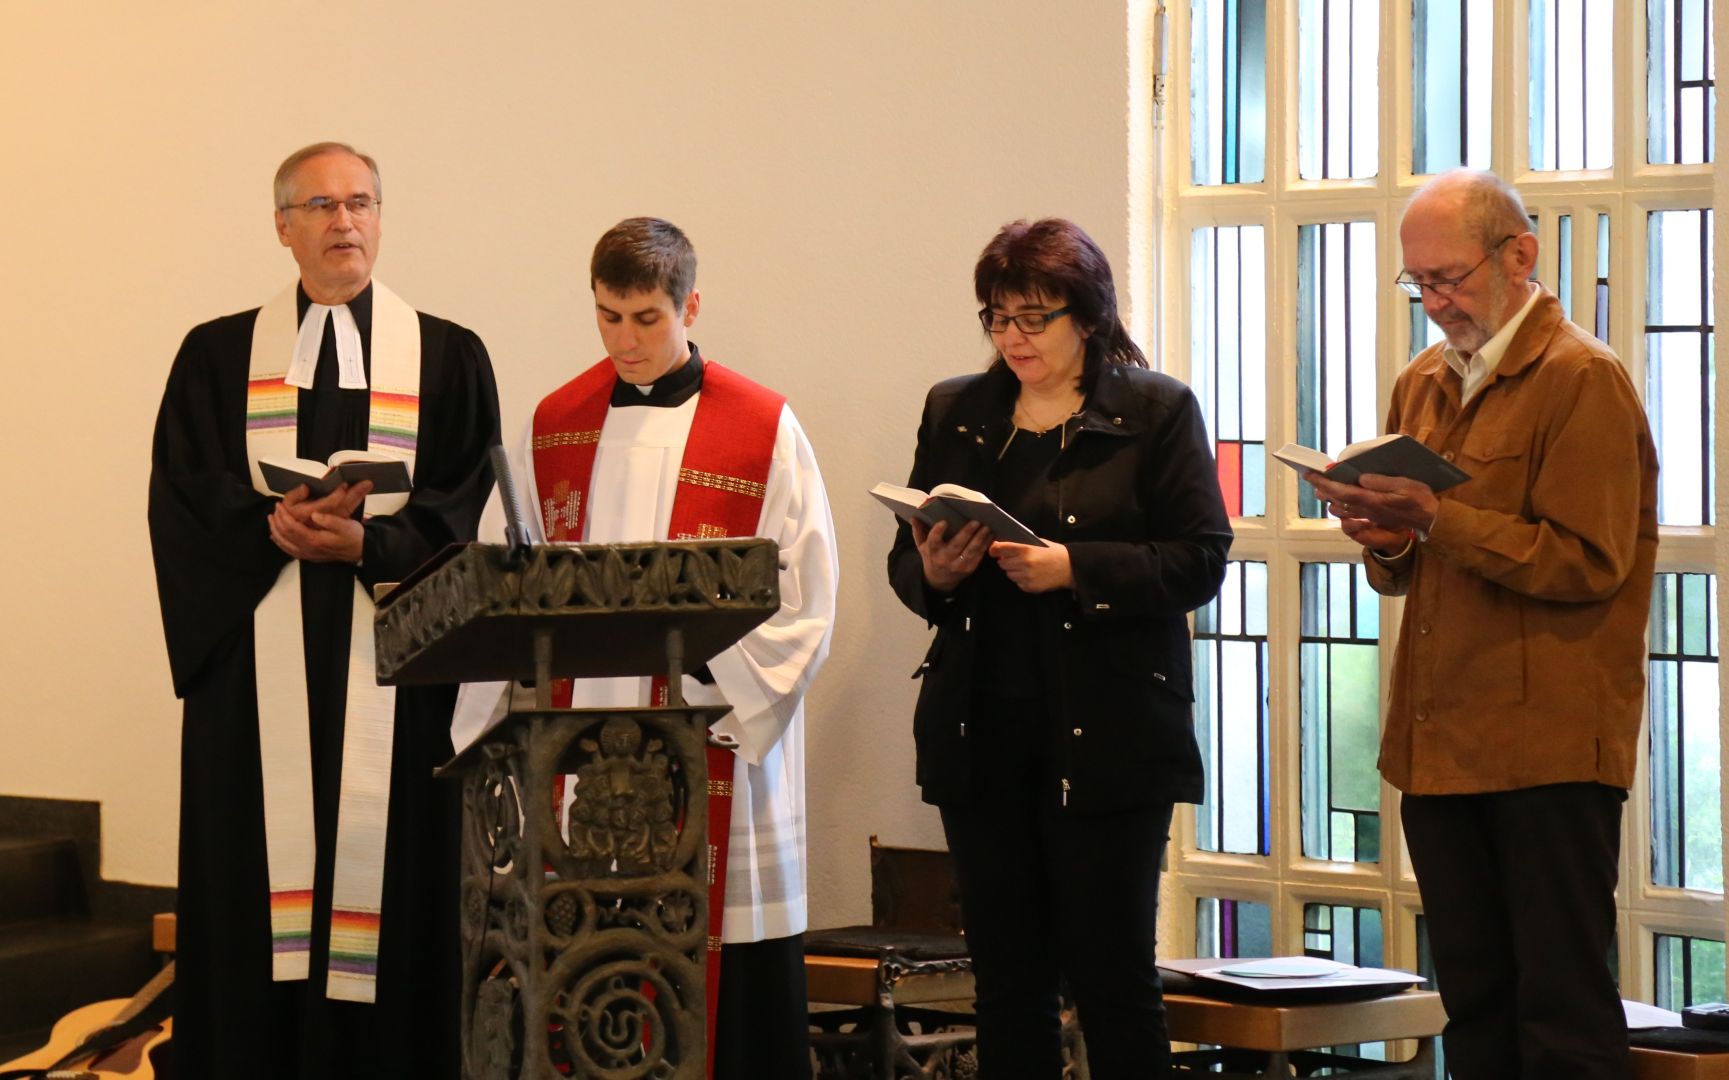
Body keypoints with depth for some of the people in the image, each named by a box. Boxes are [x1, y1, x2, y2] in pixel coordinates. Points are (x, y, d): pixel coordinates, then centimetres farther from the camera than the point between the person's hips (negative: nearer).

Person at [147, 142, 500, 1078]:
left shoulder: (448, 357, 9)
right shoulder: (219, 355, 11)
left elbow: (461, 510, 2)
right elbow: (181, 501, 3)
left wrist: (366, 542, -14)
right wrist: (275, 527, -14)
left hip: (389, 667, 0)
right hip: (256, 662, 1)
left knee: (385, 874, -3)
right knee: (253, 883, -2)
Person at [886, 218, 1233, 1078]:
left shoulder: (1157, 412, 1)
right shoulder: (954, 413, 14)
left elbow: (1200, 561, -7)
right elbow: (903, 564, 16)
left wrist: (1076, 570, -18)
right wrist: (932, 571, -7)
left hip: (1106, 738, -4)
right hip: (981, 735, 4)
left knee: (1112, 974, -2)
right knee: (1006, 975, 7)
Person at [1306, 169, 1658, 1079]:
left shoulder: (1582, 380, -6)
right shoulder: (1421, 386, 17)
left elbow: (1588, 561, -15)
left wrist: (1437, 520, -19)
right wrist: (1386, 541, 1)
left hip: (1548, 746, -7)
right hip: (1440, 745, 7)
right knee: (1474, 1004, 9)